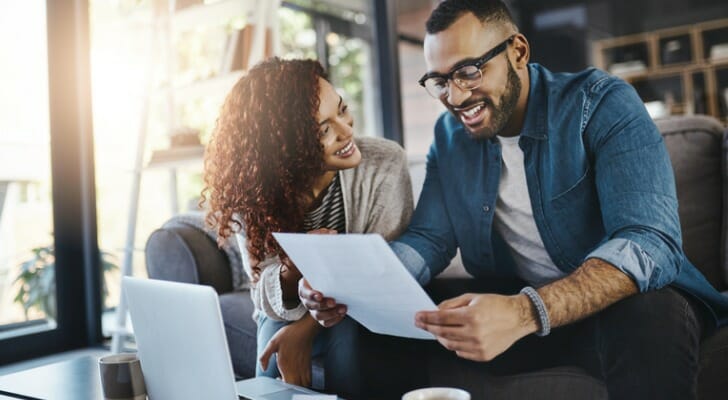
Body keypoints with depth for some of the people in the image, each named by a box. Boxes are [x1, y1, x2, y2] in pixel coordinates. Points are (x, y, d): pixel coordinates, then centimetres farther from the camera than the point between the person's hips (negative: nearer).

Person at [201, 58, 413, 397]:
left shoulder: (384, 164, -23)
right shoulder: (252, 191, -19)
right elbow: (266, 296, -14)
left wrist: (306, 328, -28)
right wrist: (292, 272, -38)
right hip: (290, 311, 0)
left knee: (346, 333, -31)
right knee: (275, 367, -29)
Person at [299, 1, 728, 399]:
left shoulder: (602, 104, -15)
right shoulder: (449, 136, 3)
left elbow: (649, 241, -27)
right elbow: (429, 239, -1)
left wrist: (525, 313, -44)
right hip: (510, 307, 4)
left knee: (650, 316, -37)